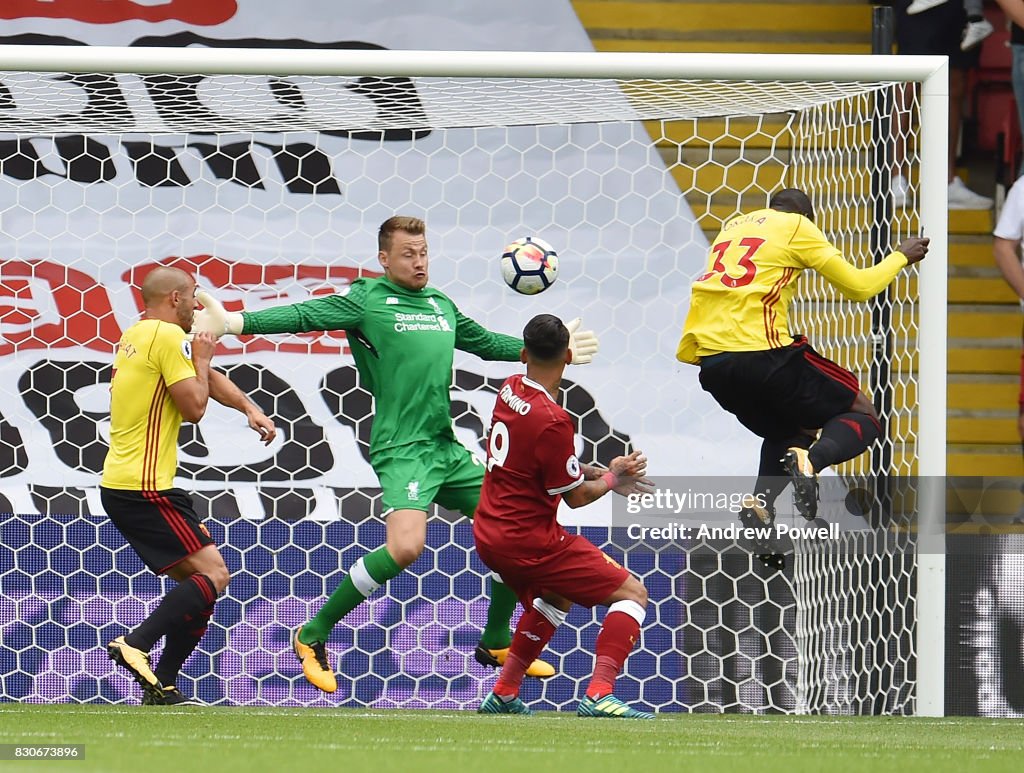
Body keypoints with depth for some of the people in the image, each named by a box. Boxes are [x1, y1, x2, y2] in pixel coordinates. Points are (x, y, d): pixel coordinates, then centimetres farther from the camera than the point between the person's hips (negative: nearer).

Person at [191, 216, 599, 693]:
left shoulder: (442, 306, 16)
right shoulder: (367, 301, -3)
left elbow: (488, 344, 32)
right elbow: (304, 315, -13)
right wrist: (234, 322, -25)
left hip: (447, 449, 8)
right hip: (402, 450, -8)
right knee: (405, 546, -27)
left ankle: (496, 644, 26)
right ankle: (312, 637, -12)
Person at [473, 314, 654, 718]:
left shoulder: (510, 391, 2)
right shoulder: (550, 420, -23)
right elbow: (576, 496, -13)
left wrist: (600, 472, 11)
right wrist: (612, 478, 5)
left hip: (489, 534, 9)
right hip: (529, 543, -9)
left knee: (556, 598, 34)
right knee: (632, 594, -4)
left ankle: (503, 693, 31)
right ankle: (598, 695, -18)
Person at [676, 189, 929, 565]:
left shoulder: (733, 226, 23)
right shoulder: (798, 225, 5)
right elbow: (858, 286, 7)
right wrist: (901, 257, 20)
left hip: (712, 364, 6)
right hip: (763, 352, -6)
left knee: (787, 432, 29)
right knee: (862, 414, 8)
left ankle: (761, 502, 2)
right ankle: (811, 460, -23)